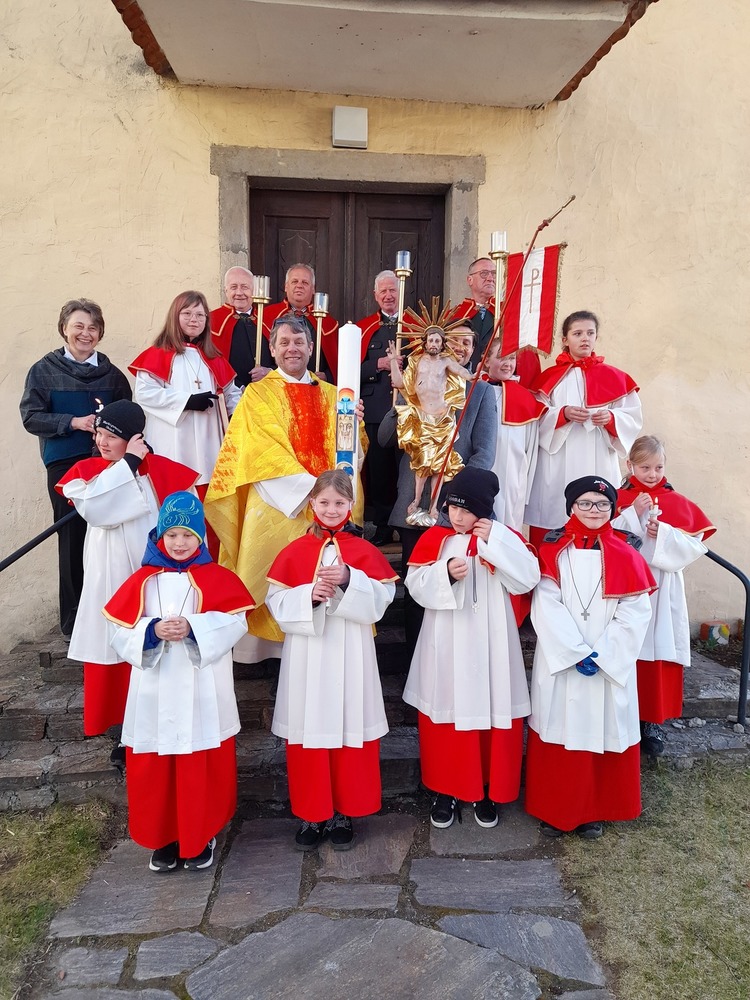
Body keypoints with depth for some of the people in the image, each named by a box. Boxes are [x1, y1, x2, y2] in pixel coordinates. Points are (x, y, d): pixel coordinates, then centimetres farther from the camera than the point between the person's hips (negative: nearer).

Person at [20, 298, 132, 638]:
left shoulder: (112, 374, 10)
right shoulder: (44, 370, 3)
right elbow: (31, 416, -2)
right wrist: (74, 422, -14)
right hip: (65, 464, -2)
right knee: (73, 537, 1)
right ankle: (74, 620, 13)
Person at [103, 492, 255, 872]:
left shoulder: (217, 578, -1)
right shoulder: (143, 581, 3)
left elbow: (234, 623, -11)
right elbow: (121, 634, 0)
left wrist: (193, 628, -23)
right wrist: (153, 631, -19)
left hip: (201, 694, -2)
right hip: (155, 694, 2)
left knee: (202, 769, 7)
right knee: (153, 769, 10)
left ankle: (202, 837, 28)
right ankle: (162, 837, 31)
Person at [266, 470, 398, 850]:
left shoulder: (364, 551, 1)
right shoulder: (294, 551, 1)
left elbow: (380, 601, -6)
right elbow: (276, 603, -2)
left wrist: (349, 581, -21)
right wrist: (309, 594, -19)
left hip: (350, 657, 0)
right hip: (306, 657, 0)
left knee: (350, 729, 6)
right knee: (308, 732, 6)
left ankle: (343, 813, 24)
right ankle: (312, 814, 23)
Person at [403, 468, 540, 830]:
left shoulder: (503, 538, -2)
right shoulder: (435, 538, -2)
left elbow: (527, 580, -13)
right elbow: (416, 585, -5)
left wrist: (495, 541, -19)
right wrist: (446, 574, -23)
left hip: (489, 645, 0)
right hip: (447, 647, 0)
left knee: (492, 711, 8)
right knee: (445, 712, 9)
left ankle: (487, 791, 28)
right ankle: (444, 790, 27)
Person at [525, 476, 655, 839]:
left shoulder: (625, 554, 1)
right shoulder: (553, 550, -2)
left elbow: (635, 612, -5)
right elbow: (546, 606, -9)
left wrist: (601, 655, -13)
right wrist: (577, 652, -16)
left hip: (611, 664, 1)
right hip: (560, 661, -1)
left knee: (605, 732, 9)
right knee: (559, 730, 7)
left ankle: (595, 811, 27)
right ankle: (554, 809, 23)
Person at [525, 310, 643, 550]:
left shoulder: (614, 377, 8)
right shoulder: (550, 377, 7)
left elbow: (634, 417, 7)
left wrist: (612, 418, -13)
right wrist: (563, 414, -16)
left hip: (599, 466, 1)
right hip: (557, 469, 0)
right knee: (553, 522, -2)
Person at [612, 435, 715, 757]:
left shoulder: (678, 503, 6)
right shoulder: (618, 499, 1)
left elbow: (695, 545, -1)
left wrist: (664, 534, -15)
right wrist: (633, 514, -16)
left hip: (662, 591, 2)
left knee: (659, 655, 5)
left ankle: (652, 722, 18)